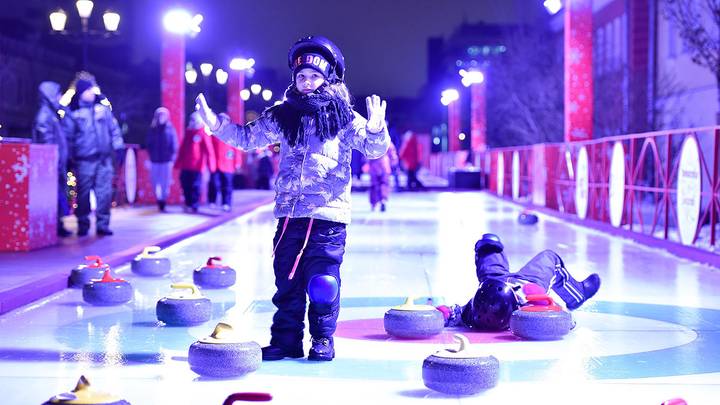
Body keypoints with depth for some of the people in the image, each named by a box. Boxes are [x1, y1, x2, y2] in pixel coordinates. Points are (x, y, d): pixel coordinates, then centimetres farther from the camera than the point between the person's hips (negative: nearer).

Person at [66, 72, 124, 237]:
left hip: (104, 159, 2)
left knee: (104, 192, -1)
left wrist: (118, 146, 7)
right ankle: (83, 224, 13)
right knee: (84, 193, 2)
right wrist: (71, 156, 4)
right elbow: (69, 136, 7)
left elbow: (114, 129, 13)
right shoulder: (74, 112, 2)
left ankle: (102, 224, 7)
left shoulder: (103, 107, 9)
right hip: (84, 160, -2)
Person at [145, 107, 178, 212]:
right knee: (155, 181, 4)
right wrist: (151, 154, -2)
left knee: (165, 182, -2)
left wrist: (172, 157, -9)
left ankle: (163, 203, 4)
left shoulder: (170, 129, 1)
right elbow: (148, 143, 10)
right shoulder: (152, 129, 7)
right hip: (155, 160, 3)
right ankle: (159, 200, 19)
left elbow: (174, 145, -1)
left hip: (167, 160, -3)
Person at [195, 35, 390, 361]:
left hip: (329, 215, -3)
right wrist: (215, 123, 3)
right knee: (287, 281, 8)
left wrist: (375, 130, -30)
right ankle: (286, 340, 18)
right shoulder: (282, 116, 9)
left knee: (323, 282, -3)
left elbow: (373, 149, -8)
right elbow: (247, 137, 14)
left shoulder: (345, 118, -1)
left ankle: (322, 340, 14)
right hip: (289, 212, 4)